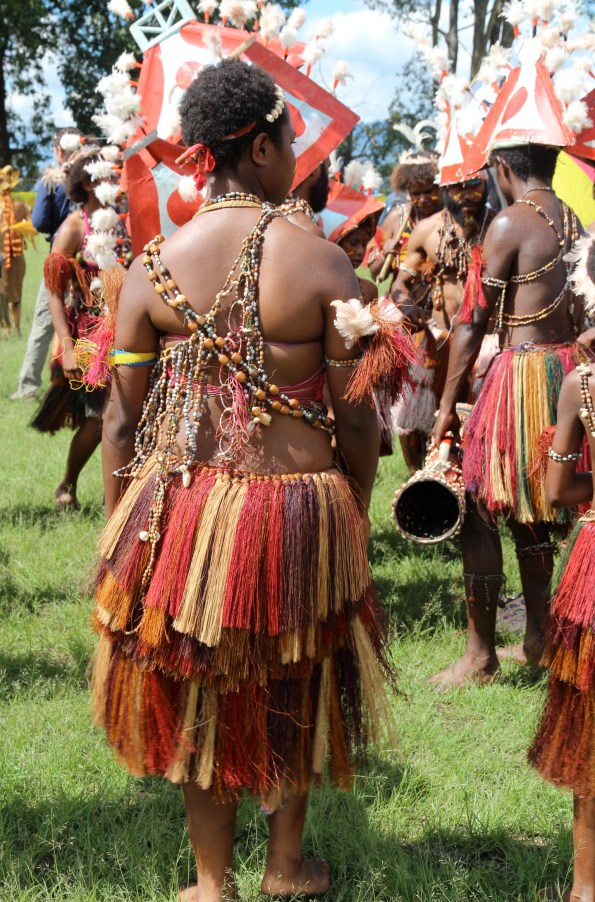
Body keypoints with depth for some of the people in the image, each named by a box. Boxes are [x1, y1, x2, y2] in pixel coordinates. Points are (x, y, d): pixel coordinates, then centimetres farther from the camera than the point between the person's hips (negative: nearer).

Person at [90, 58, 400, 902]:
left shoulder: (154, 266, -5)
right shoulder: (320, 261, -12)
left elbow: (121, 419, -1)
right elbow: (355, 416, -9)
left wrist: (118, 531, 10)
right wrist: (358, 511, 7)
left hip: (183, 506, 2)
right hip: (299, 505, -1)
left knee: (199, 697, 18)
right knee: (294, 690, 21)